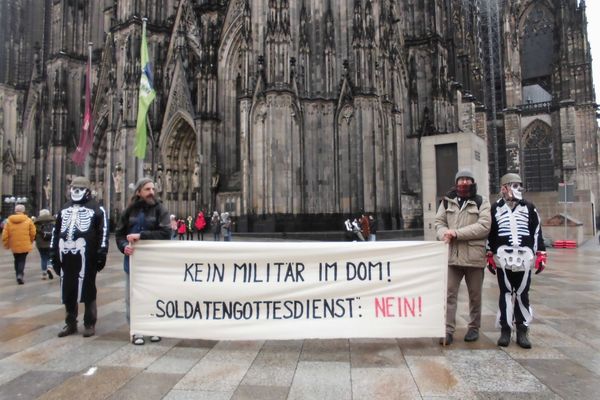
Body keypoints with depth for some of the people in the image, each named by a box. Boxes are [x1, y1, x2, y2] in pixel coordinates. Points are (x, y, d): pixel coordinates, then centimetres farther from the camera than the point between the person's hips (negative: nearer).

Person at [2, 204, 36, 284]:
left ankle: (18, 274, 22)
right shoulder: (28, 220, -6)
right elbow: (33, 233, -2)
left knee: (17, 260, 19)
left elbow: (5, 235, 0)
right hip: (25, 245, -2)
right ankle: (20, 274, -14)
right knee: (22, 260, 4)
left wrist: (6, 244, 12)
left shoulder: (9, 221, 0)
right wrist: (31, 241, 16)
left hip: (14, 246, 2)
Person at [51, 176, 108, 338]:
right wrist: (54, 253, 15)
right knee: (68, 292, 13)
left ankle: (90, 324, 13)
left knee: (88, 291, 2)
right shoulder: (64, 209, 20)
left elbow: (103, 232, -7)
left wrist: (101, 253, -13)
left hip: (86, 256, -6)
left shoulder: (96, 208, 0)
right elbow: (56, 231, 22)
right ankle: (70, 323, 26)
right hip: (66, 256, 6)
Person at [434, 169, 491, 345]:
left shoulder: (481, 202, 2)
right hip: (451, 255, 2)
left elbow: (484, 226, -11)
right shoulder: (447, 201, 11)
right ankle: (448, 330, 7)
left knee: (475, 295, 12)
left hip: (474, 255, -1)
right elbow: (439, 222, 8)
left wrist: (457, 233, -18)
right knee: (449, 294, 1)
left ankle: (474, 327, 29)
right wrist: (444, 234, -16)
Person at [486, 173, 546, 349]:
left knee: (522, 294, 7)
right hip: (503, 259, -1)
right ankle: (505, 330, 14)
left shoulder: (529, 207, 6)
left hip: (524, 259, 1)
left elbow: (537, 232, 7)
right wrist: (490, 256, 5)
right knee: (505, 294, 6)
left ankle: (522, 331, 17)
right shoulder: (495, 208, 4)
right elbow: (489, 233, 6)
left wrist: (540, 255, 2)